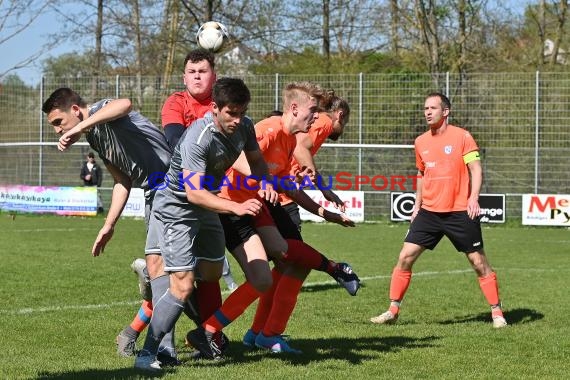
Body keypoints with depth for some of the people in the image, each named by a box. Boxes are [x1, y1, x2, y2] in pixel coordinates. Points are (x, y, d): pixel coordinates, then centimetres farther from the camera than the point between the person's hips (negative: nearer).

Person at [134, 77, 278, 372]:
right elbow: (194, 192, -40)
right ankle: (146, 355, -10)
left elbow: (256, 160, 10)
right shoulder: (198, 138, -33)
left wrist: (265, 183, -13)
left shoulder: (244, 127, -9)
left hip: (206, 207, 8)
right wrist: (237, 207, -51)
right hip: (175, 209, -8)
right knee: (183, 286, -15)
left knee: (212, 275, 16)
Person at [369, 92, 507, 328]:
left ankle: (497, 312, 12)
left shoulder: (462, 137, -5)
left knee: (478, 262, 0)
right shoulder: (421, 142, 10)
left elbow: (476, 169, -9)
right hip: (429, 211, 4)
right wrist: (418, 203, 20)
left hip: (460, 211, -4)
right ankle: (393, 311, 3)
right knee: (405, 257, -5)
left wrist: (473, 197, -22)